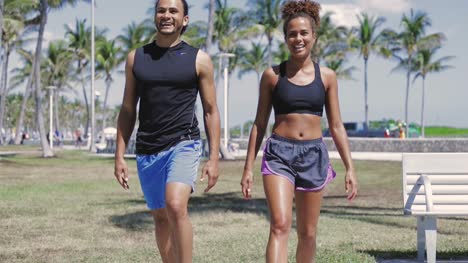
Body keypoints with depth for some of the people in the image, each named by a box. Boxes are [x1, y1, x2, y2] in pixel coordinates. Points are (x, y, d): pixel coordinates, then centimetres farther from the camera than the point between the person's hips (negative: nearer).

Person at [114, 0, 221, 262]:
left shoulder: (199, 59, 1)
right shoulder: (136, 57, 8)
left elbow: (211, 111, 2)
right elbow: (128, 110, 11)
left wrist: (214, 159, -5)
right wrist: (120, 156, 6)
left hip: (184, 145, -4)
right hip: (147, 151, 4)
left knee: (176, 206, -25)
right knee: (161, 217, 12)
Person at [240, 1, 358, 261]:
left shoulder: (327, 76, 6)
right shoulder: (272, 75, 2)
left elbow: (336, 126, 8)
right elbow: (260, 124, 6)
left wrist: (350, 168, 2)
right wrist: (248, 167, 4)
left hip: (314, 155, 2)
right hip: (279, 154, -2)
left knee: (307, 233, 10)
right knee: (280, 226, -17)